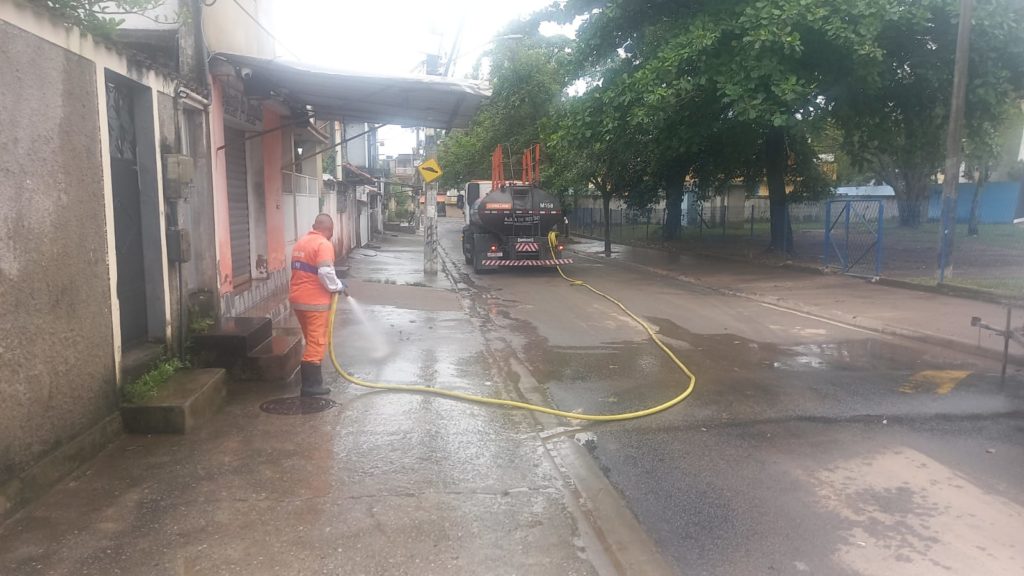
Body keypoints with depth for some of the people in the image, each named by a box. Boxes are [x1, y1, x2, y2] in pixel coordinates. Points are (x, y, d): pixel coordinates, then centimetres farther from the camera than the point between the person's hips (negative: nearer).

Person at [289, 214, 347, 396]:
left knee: (311, 340, 19)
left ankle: (312, 379, 28)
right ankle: (310, 385, 0)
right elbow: (326, 273, -24)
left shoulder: (301, 242, 14)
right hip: (314, 301, -9)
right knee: (317, 342, -2)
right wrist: (338, 287, -7)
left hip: (298, 298, 9)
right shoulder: (324, 244, -14)